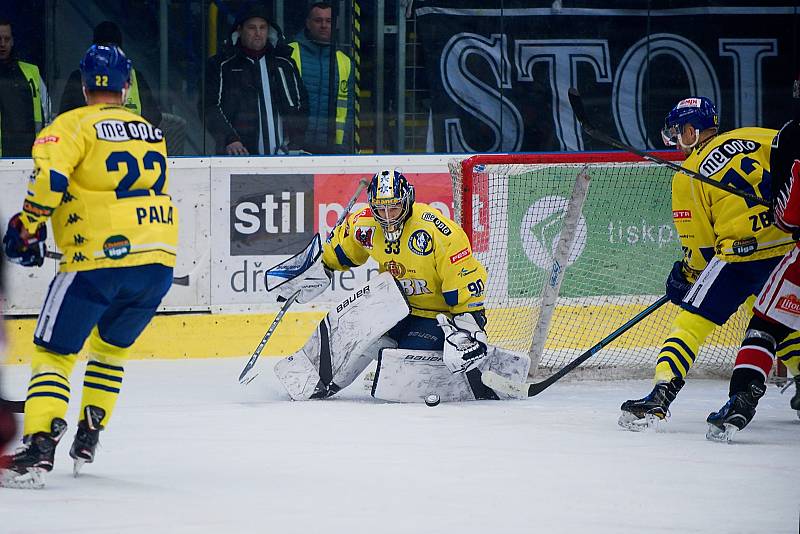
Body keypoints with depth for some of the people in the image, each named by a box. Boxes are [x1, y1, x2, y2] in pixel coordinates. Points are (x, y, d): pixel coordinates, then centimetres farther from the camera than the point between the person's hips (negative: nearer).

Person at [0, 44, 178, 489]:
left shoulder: (74, 125, -1)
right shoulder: (153, 132, 19)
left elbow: (49, 176, -16)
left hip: (100, 257, -5)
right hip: (159, 261, 5)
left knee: (54, 351, -1)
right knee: (112, 346, 27)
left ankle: (39, 448, -17)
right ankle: (88, 441, 25)